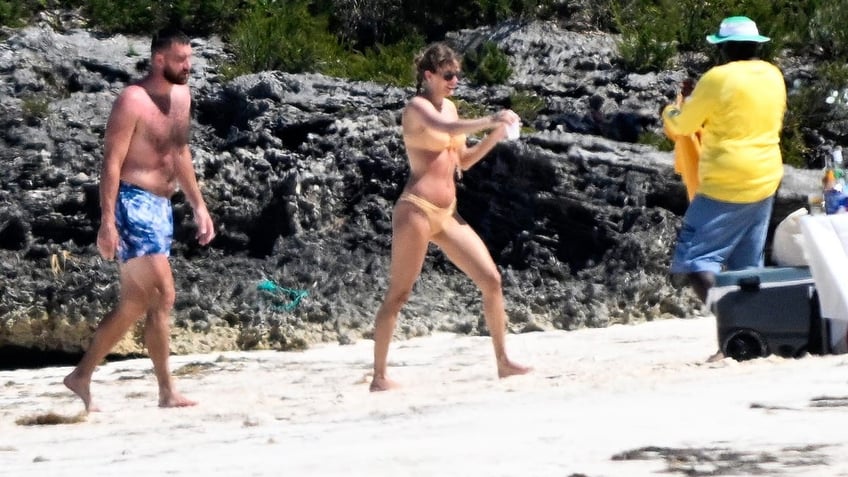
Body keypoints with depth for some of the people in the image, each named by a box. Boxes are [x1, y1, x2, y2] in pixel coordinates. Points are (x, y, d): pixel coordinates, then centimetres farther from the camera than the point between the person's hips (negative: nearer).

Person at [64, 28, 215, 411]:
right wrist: (107, 220, -22)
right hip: (134, 203, -9)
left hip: (160, 206, 9)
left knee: (134, 304, 10)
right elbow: (111, 163, -16)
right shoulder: (133, 101, -14)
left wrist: (199, 206, 21)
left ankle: (82, 376, 18)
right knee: (162, 296, -12)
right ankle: (167, 392, -6)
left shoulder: (181, 95, 12)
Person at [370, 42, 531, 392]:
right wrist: (489, 122, -36)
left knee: (491, 280, 3)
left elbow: (463, 160, 22)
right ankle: (379, 377, -3)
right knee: (398, 294, -5)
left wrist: (494, 137, 7)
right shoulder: (417, 107, -7)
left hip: (448, 214, 8)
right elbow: (444, 127, -30)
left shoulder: (449, 107, 17)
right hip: (417, 209, -8)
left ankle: (503, 362, 11)